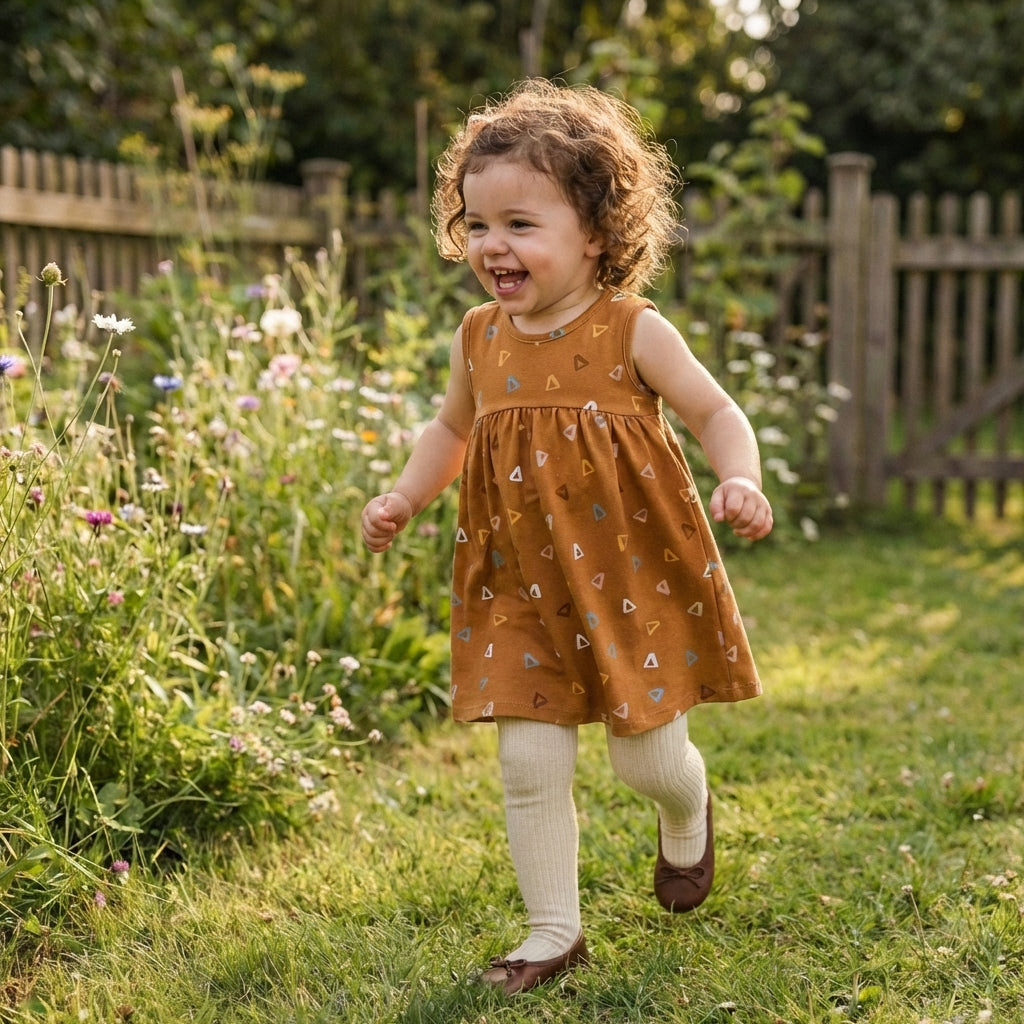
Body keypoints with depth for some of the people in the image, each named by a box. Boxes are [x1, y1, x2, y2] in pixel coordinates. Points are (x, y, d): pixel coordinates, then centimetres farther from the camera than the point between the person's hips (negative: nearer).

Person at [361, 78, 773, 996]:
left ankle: (688, 817, 44)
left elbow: (716, 413, -4)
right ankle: (555, 932, 18)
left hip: (631, 575, -3)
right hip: (522, 587, 3)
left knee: (647, 757, 6)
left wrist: (741, 481, -23)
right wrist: (404, 499, 8)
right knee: (529, 762, 0)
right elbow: (452, 428, 20)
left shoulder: (633, 333, -11)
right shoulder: (480, 340, 2)